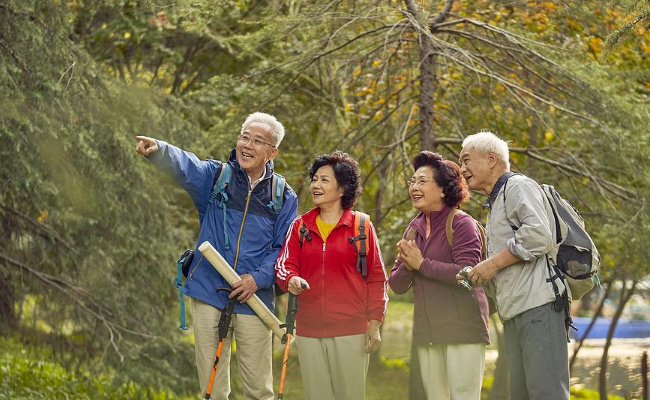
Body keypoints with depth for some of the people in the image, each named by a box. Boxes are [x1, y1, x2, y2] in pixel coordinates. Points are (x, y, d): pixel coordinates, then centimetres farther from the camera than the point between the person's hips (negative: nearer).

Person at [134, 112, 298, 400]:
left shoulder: (284, 197, 6)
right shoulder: (215, 176, 2)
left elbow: (283, 249, 4)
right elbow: (184, 166, -18)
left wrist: (258, 278, -13)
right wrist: (157, 150, -40)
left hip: (254, 300, 0)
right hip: (209, 296, 0)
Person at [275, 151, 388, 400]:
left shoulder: (361, 226, 2)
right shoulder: (300, 226, 11)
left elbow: (377, 277, 2)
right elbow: (284, 265, 5)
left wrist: (374, 324, -2)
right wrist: (291, 280, -19)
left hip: (351, 331, -3)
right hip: (309, 330, 3)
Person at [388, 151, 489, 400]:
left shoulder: (461, 224, -7)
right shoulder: (414, 229, 11)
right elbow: (397, 286, 11)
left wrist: (421, 263, -15)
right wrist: (407, 266, -11)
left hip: (463, 328, -7)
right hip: (427, 331, 7)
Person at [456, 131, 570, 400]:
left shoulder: (518, 186, -2)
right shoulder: (495, 203, 28)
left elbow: (539, 235, -20)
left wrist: (493, 263, -13)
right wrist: (478, 277, 10)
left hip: (538, 306, -10)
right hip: (515, 316, 10)